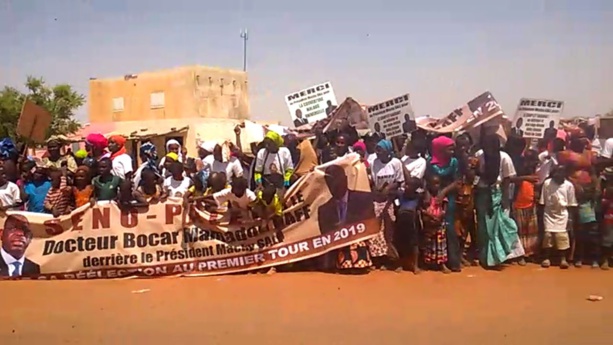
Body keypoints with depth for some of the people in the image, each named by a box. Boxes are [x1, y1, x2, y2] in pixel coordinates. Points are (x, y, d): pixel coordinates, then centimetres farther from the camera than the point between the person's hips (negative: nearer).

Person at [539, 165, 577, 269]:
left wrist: (570, 218, -4)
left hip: (562, 215, -1)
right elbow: (542, 202, 1)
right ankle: (546, 258, 9)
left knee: (562, 235, -5)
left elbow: (571, 204, -1)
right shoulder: (547, 183, -5)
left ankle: (563, 259, 6)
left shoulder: (569, 185, -6)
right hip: (549, 214, 1)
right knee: (547, 234, -2)